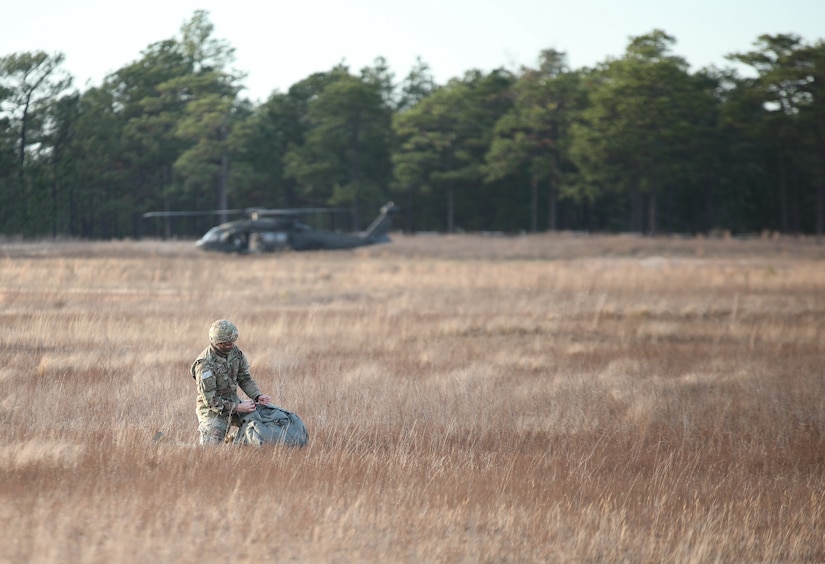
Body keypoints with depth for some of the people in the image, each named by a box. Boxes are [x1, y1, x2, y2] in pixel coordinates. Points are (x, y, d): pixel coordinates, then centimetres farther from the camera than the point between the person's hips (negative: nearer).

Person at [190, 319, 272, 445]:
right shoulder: (205, 364, -26)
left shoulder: (234, 351, -5)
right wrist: (237, 408, -28)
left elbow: (244, 378, 4)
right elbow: (210, 400, -24)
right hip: (213, 411, -7)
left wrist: (257, 397, -13)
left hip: (233, 403, 7)